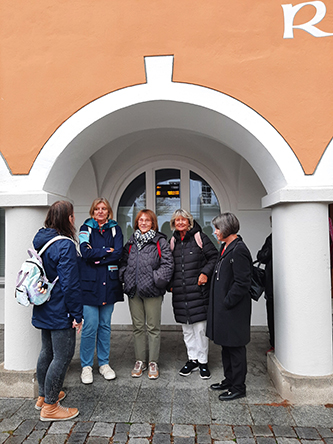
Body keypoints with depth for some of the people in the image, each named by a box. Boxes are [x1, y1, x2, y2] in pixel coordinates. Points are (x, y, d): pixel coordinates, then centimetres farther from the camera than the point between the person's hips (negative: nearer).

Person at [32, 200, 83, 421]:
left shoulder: (42, 241, 7)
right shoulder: (65, 245, -22)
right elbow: (70, 283, -23)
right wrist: (77, 314, -16)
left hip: (44, 309, 10)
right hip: (60, 311, -10)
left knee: (48, 351, 22)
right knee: (63, 355, 2)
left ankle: (44, 396, 37)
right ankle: (50, 407, 13)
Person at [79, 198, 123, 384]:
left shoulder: (115, 229, 9)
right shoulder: (86, 228, 5)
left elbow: (119, 253, -5)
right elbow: (86, 252, -11)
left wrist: (97, 256, -10)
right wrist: (107, 251, -8)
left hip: (109, 283, 2)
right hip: (90, 283, -2)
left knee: (105, 325, 10)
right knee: (90, 326, -1)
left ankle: (104, 363, 25)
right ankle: (86, 366, 16)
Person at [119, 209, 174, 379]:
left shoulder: (160, 241, -3)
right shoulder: (131, 242, 12)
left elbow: (168, 263, -8)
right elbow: (124, 262, 17)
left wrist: (157, 280, -13)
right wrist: (126, 277, 2)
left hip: (152, 291, -4)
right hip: (133, 290, 4)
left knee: (153, 327, 6)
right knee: (138, 327, 13)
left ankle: (153, 363, 20)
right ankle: (139, 361, 26)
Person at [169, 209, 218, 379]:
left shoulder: (200, 238, -2)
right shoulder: (173, 241, 13)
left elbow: (214, 257, -1)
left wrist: (205, 273, -13)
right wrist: (170, 282, 12)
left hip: (198, 290, -5)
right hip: (180, 293, 5)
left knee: (200, 327, -1)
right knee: (186, 328, 13)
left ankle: (203, 361, 15)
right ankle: (193, 359, 27)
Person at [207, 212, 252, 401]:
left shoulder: (239, 250, -20)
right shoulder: (226, 247, 10)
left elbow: (242, 283, -23)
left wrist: (226, 303, -17)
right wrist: (220, 304, 14)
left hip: (234, 310, -10)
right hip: (223, 309, 10)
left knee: (235, 348, 5)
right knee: (226, 346, 20)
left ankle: (238, 388, 20)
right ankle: (229, 380, 36)